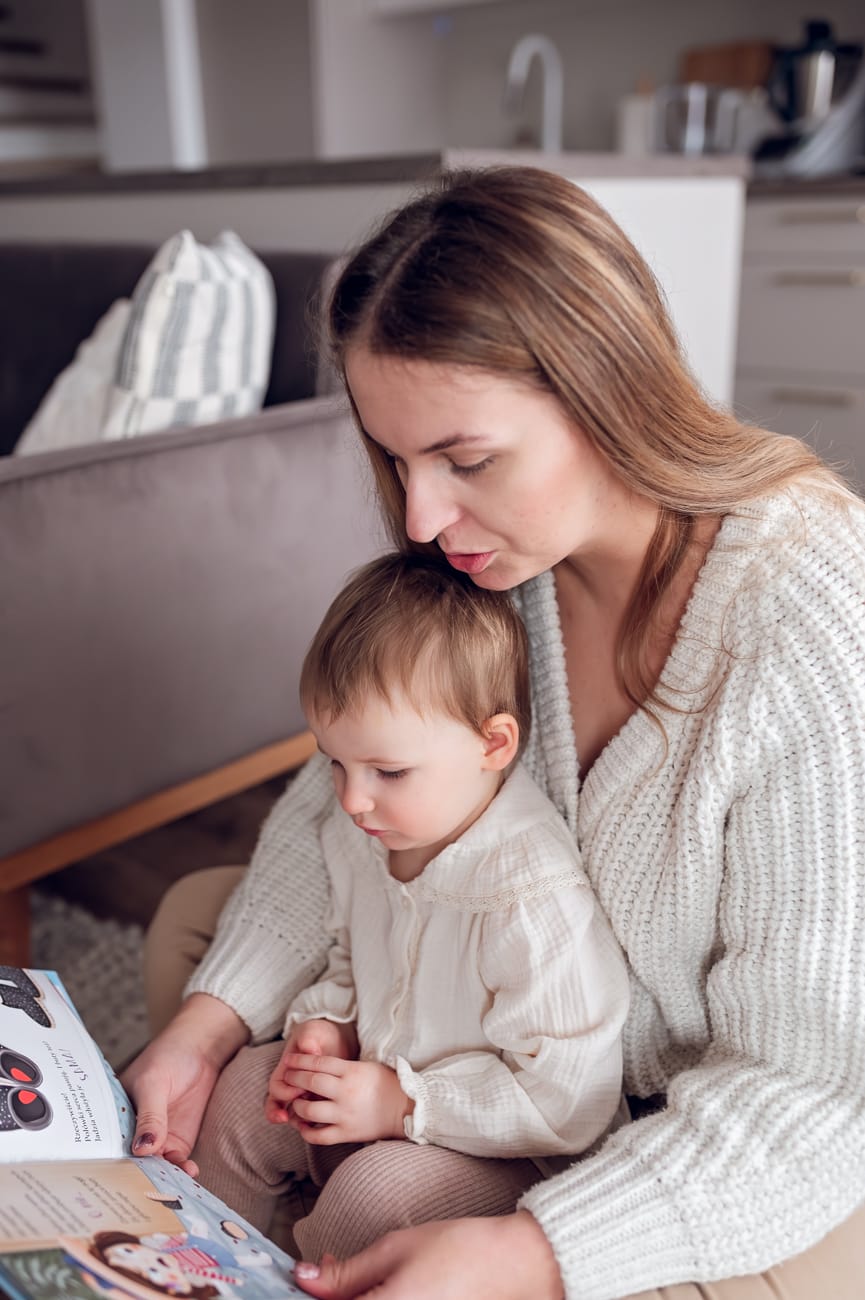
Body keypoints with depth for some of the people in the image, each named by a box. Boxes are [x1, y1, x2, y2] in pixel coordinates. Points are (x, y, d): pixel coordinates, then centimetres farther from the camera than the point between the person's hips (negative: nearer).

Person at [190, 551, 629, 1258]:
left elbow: (570, 1101, -27)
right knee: (246, 1085, 4)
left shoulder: (535, 906, -33)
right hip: (376, 1083, 8)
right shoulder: (361, 834, -8)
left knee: (375, 1187, -29)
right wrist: (327, 1023, -8)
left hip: (499, 1155, -7)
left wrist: (406, 1105, -26)